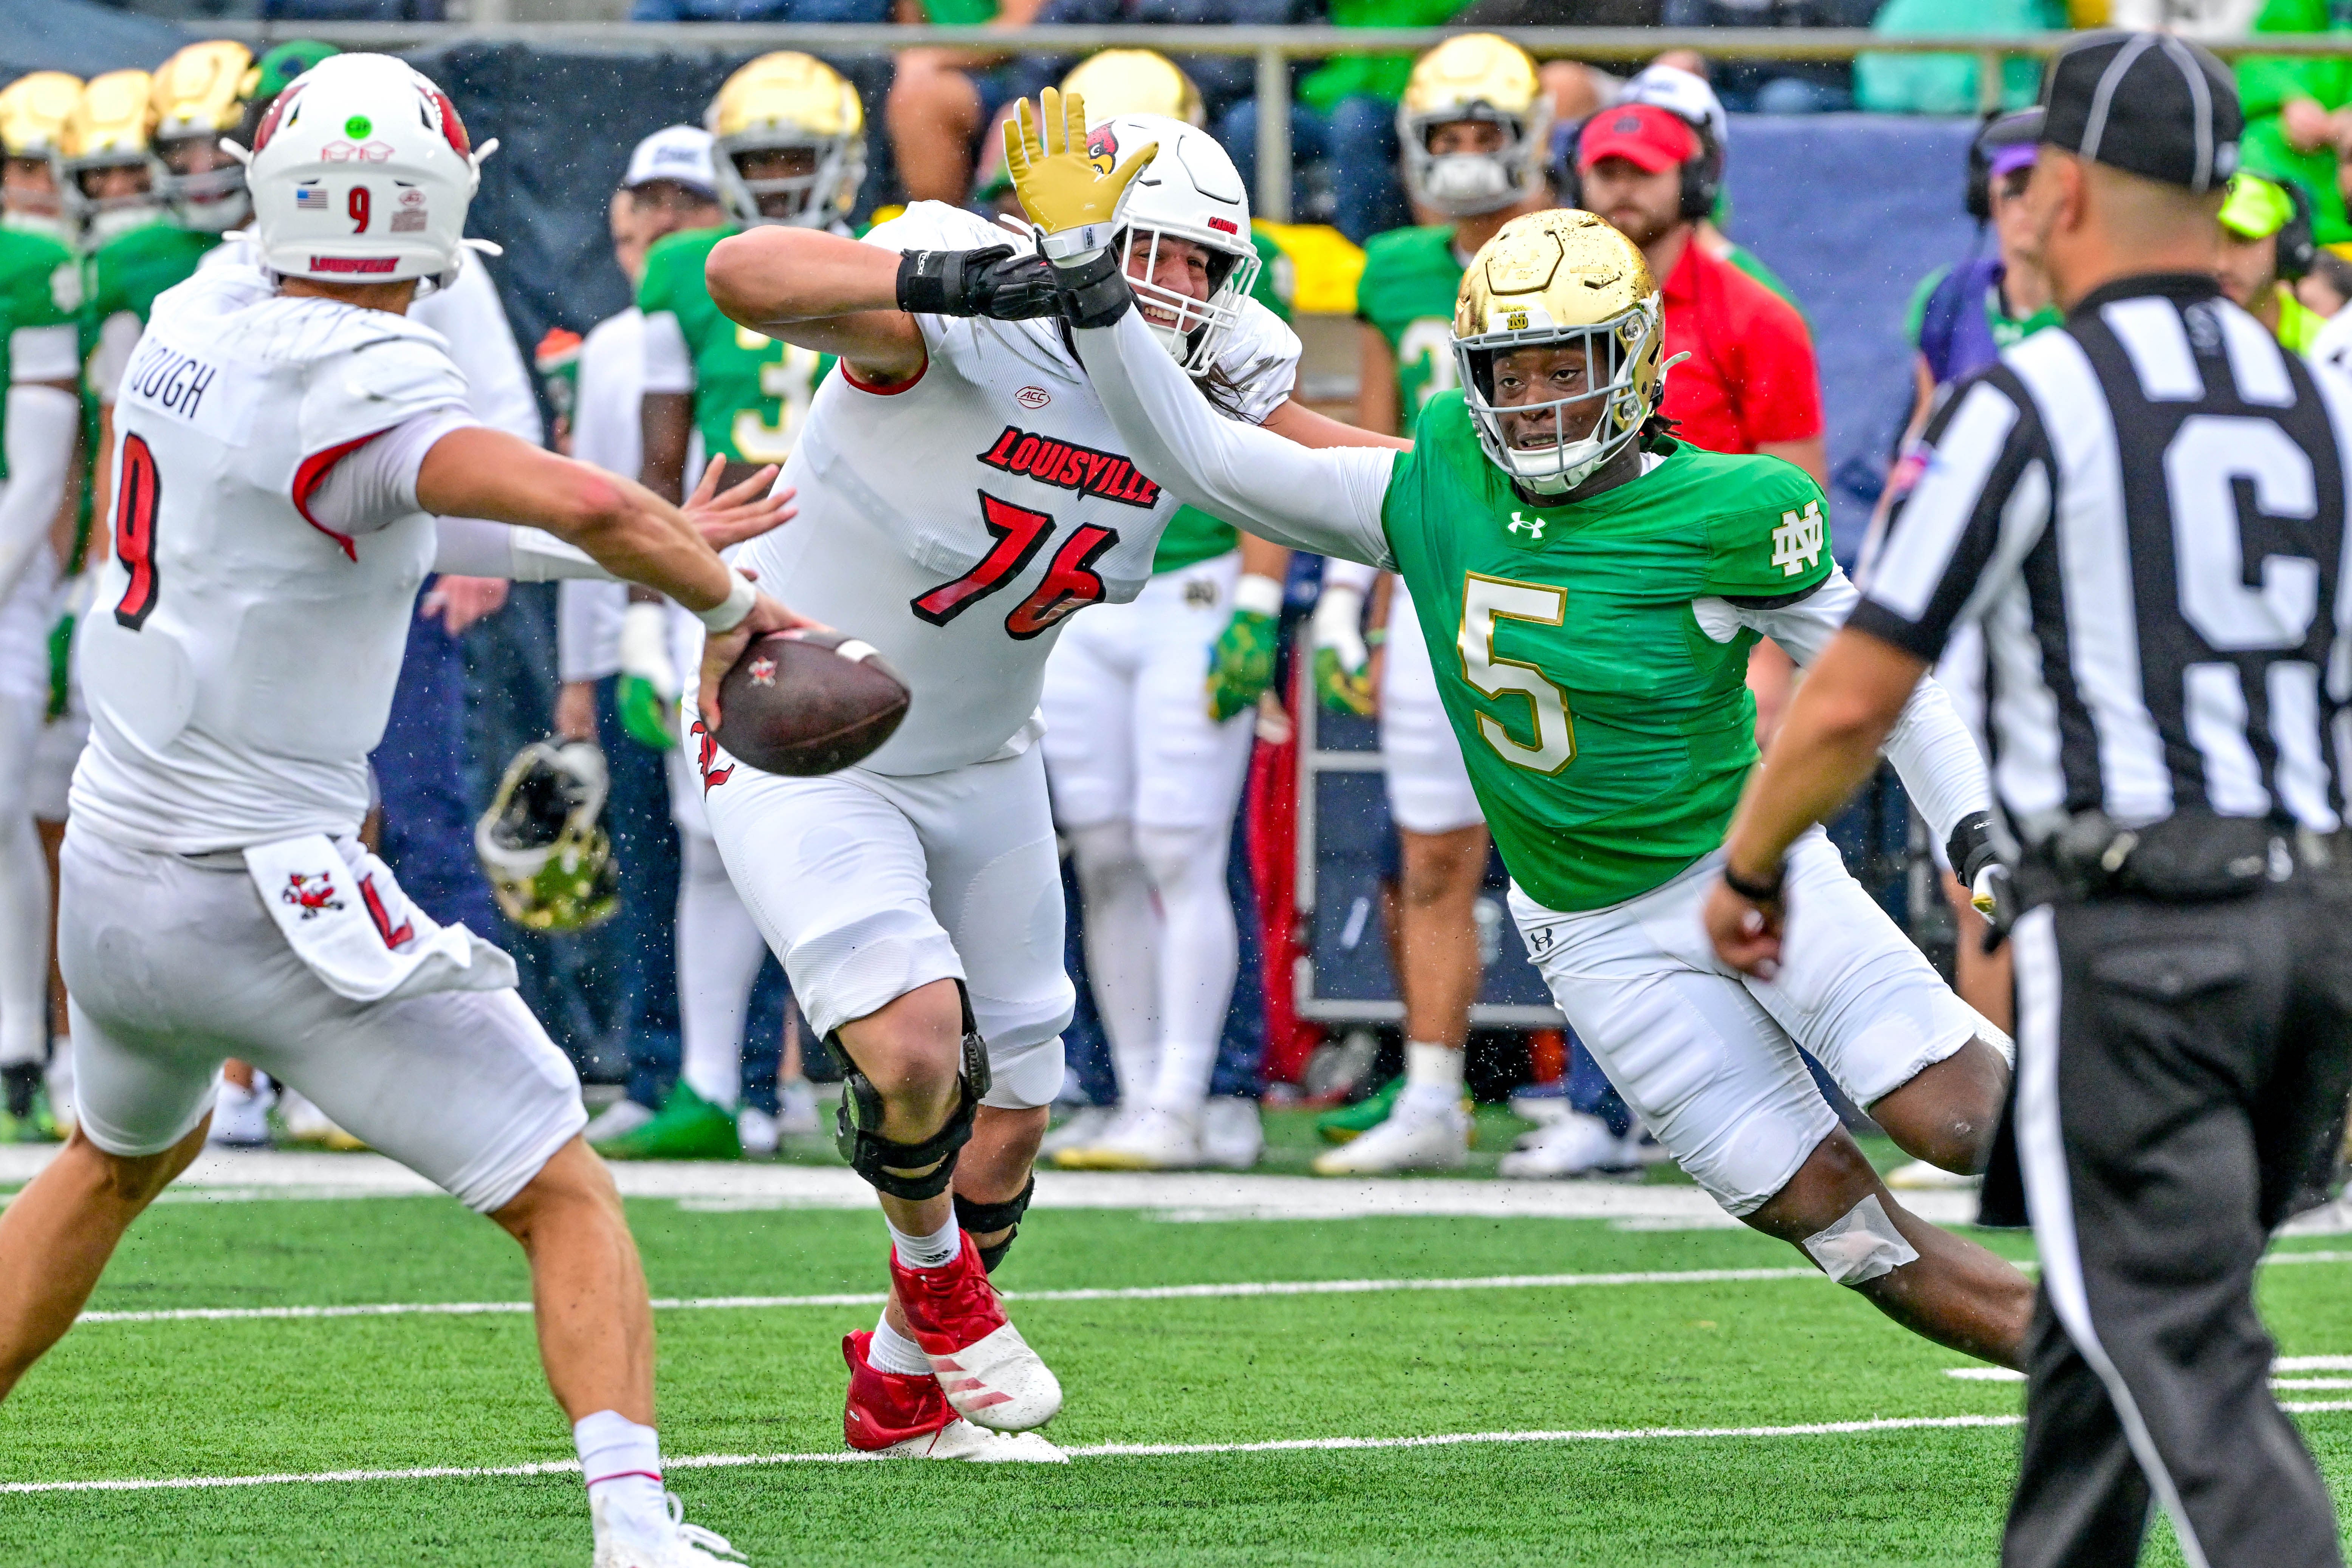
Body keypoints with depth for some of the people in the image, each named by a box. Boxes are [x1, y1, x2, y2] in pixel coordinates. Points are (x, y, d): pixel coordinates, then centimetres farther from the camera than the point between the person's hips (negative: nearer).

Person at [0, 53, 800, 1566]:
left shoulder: (202, 320, 3)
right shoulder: (352, 387, -22)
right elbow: (579, 502, -37)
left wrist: (649, 542, 12)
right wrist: (723, 599, -17)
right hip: (261, 899, -8)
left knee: (125, 1155, 35)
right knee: (568, 1200, -3)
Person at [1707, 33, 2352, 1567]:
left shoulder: (2028, 402, -6)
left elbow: (1853, 701, -5)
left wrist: (1749, 866, 13)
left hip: (2132, 932, -6)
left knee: (2183, 1354, -8)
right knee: (2104, 1319, 20)